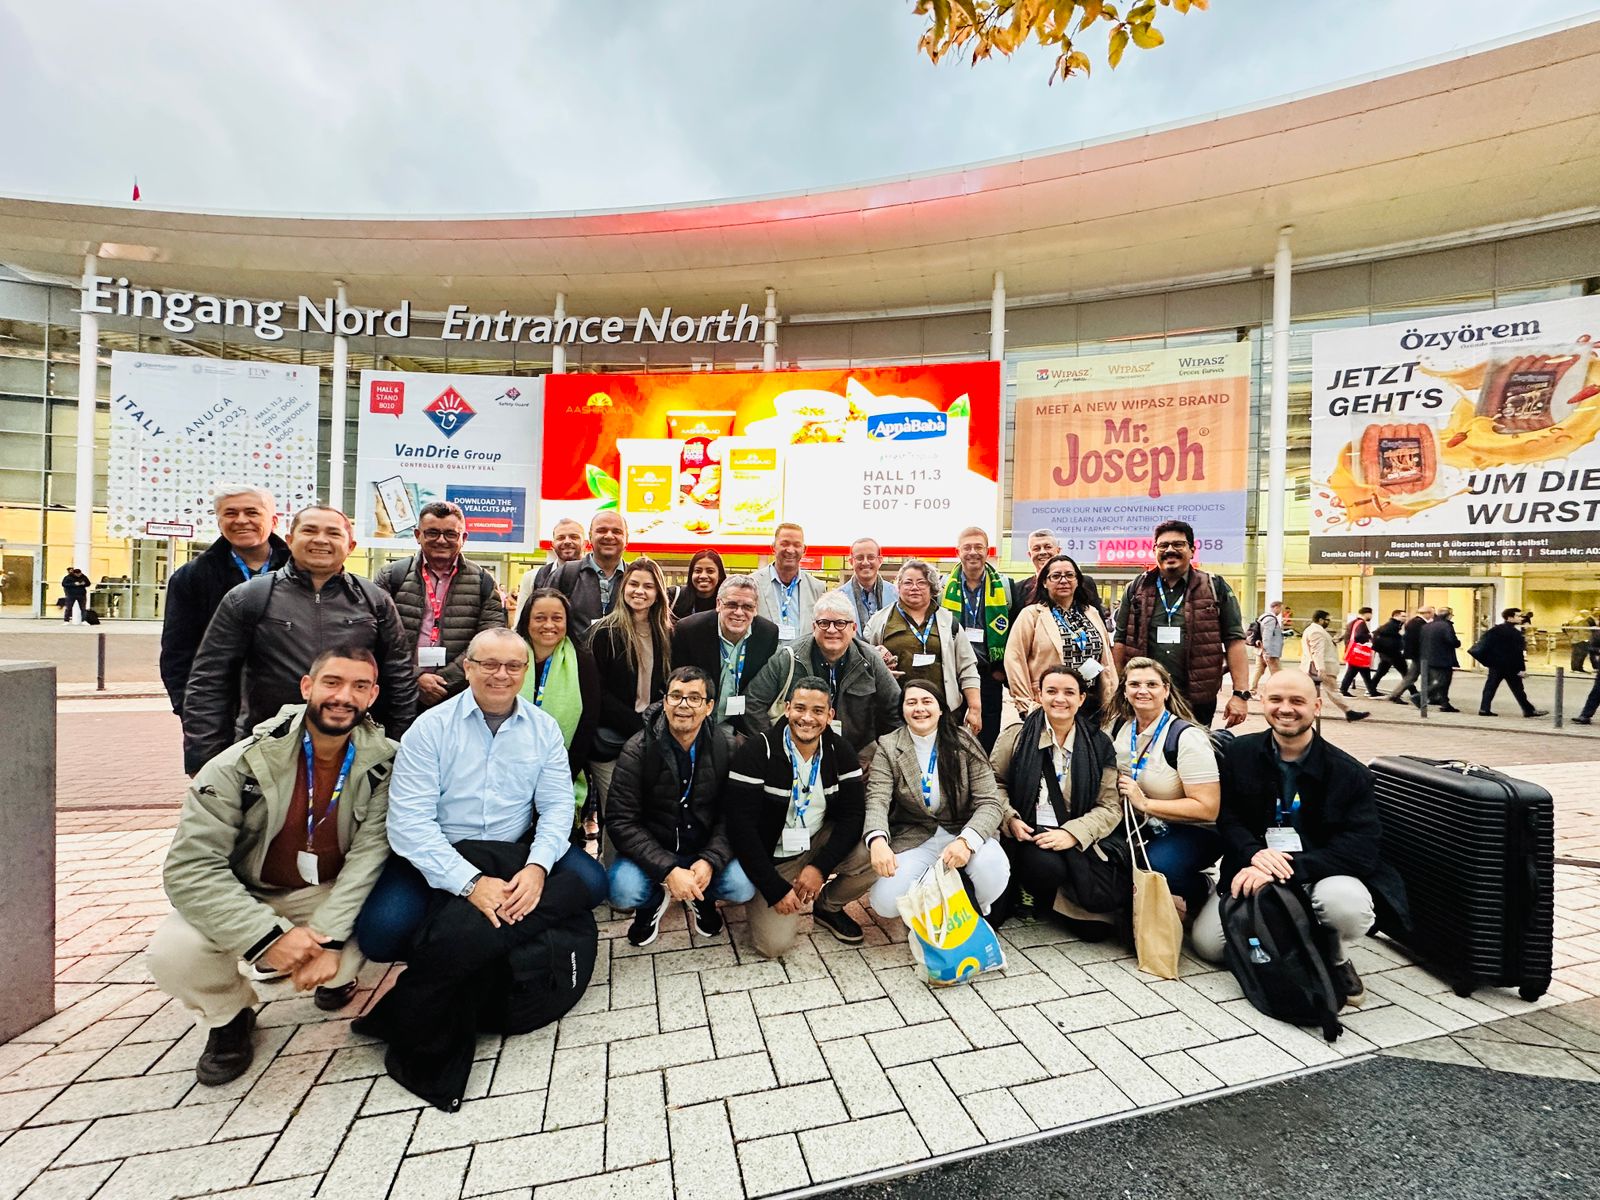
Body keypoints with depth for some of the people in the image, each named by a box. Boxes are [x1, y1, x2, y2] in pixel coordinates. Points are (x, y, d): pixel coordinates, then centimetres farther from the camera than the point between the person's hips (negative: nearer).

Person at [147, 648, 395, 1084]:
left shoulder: (383, 761, -16)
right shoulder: (242, 764, -20)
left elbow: (371, 850, -20)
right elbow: (190, 867, -21)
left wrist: (329, 936, -31)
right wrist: (268, 935, -31)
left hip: (332, 895, 0)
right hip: (245, 900, 0)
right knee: (173, 952, -27)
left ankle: (336, 979, 11)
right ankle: (230, 1016, 8)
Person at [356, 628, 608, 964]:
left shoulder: (544, 728, -2)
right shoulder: (430, 728, -9)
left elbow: (557, 805, -3)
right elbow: (409, 820, -16)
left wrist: (538, 866, -23)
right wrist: (471, 883, -26)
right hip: (440, 856, -1)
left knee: (590, 880, -18)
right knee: (381, 932, -25)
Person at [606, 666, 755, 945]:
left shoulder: (728, 748, -10)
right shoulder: (637, 751, -14)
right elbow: (622, 822, -16)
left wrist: (710, 861, -24)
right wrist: (668, 870, -26)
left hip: (705, 850, 1)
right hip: (651, 850, -1)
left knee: (743, 887, -22)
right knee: (623, 891, -28)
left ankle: (700, 897, 13)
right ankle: (655, 899, 10)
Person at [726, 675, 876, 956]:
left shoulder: (841, 753, -8)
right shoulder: (756, 752, -20)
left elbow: (853, 815, -10)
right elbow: (741, 827, -20)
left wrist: (820, 867, -22)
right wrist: (776, 889, -21)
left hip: (820, 845, 3)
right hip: (771, 856, -3)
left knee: (874, 857, -22)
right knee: (775, 944, -17)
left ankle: (828, 907, 9)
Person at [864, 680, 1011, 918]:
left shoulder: (964, 741, -4)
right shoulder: (888, 747, -3)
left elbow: (989, 802, -8)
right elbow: (877, 800, -14)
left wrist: (966, 840, -28)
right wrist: (877, 841, -36)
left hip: (964, 832, 0)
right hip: (913, 838, 0)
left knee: (993, 871, -32)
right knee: (885, 901, -23)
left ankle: (971, 912, 5)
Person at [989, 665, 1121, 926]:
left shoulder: (1098, 744, 8)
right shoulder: (1017, 736, 4)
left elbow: (1110, 806, 3)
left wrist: (1073, 833, -12)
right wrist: (1010, 819, -12)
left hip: (1076, 841, 2)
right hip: (1026, 834, -2)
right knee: (1047, 867, -33)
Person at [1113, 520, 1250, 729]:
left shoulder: (1215, 588, 3)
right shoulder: (1136, 589, 7)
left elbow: (1234, 641, 0)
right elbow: (1122, 641, 8)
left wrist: (1241, 693, -8)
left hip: (1198, 701, -1)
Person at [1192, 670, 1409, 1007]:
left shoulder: (1349, 773, -7)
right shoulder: (1240, 753, 1)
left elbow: (1360, 849, -16)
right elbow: (1226, 818, -1)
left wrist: (1285, 868, -28)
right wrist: (1255, 855, -23)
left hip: (1320, 876, -1)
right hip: (1254, 875, 2)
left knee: (1350, 906, -36)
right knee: (1206, 942, -13)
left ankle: (1335, 958, 0)